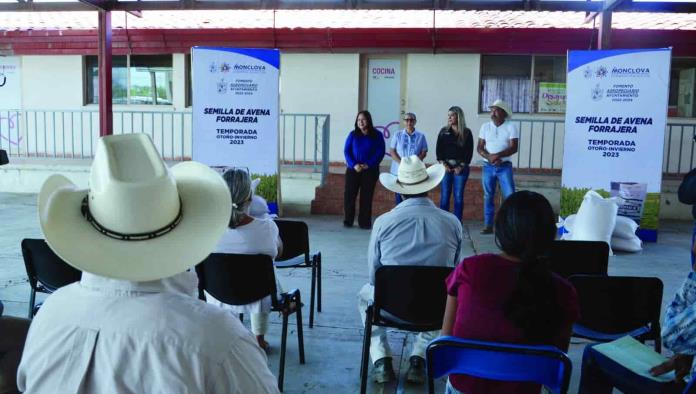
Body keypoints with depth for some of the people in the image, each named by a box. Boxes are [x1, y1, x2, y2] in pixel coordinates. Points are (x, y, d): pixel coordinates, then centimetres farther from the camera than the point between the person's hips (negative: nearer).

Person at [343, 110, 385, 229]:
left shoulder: (377, 135, 2)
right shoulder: (353, 134, 5)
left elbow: (380, 152, -4)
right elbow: (346, 150, 1)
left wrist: (369, 164, -15)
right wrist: (354, 165, -14)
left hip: (370, 170, -1)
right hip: (353, 169, 1)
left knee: (366, 197, 3)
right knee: (349, 195, -1)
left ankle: (365, 222, 9)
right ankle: (348, 220, 10)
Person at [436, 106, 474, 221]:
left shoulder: (467, 133, 4)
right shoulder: (444, 131, 8)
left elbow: (469, 151, 0)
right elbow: (438, 149, 4)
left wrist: (461, 166, -9)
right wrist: (443, 164, -8)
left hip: (461, 167, -1)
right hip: (446, 166, 1)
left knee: (458, 196, 1)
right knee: (444, 195, -1)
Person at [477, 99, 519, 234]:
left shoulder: (511, 127, -4)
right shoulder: (485, 126, 5)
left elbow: (513, 148, -11)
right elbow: (479, 148, 1)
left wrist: (498, 155, -24)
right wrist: (489, 157, -17)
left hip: (505, 166, -3)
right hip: (488, 167, 3)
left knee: (510, 196, -7)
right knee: (488, 196, 7)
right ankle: (488, 225, 13)